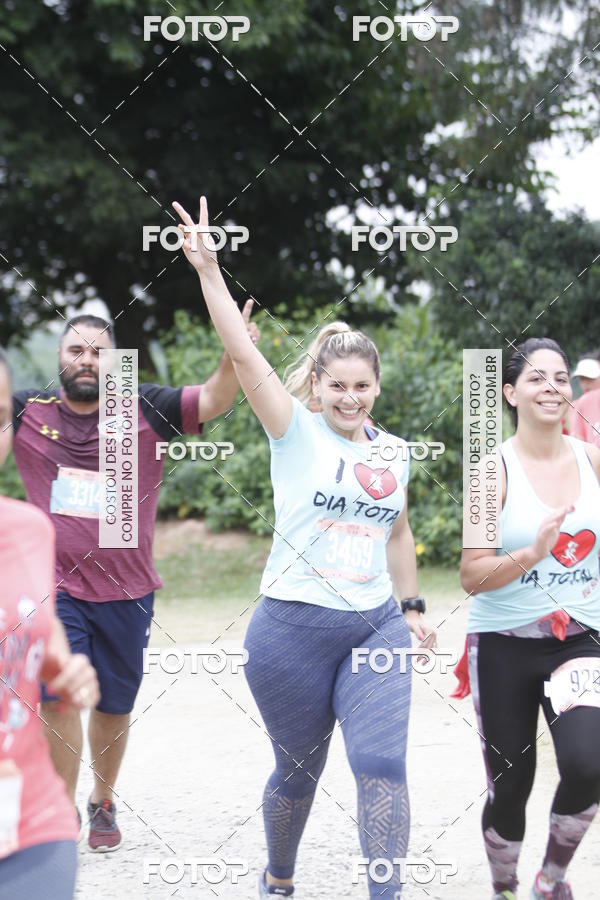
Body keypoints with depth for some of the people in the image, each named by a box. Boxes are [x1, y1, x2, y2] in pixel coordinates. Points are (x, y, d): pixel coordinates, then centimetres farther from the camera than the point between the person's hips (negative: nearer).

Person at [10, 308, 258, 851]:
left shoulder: (146, 411, -3)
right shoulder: (27, 413, 0)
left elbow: (214, 400, -13)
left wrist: (237, 354, -32)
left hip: (127, 592, 1)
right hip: (55, 589, -1)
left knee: (114, 706, 13)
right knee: (58, 698, -12)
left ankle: (104, 804, 35)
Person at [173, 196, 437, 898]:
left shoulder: (393, 453, 10)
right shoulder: (297, 433, -4)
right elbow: (242, 353, -14)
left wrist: (412, 606, 21)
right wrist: (208, 270, -22)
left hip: (376, 628, 3)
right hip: (293, 629, -3)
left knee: (381, 764, -12)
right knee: (299, 768, 10)